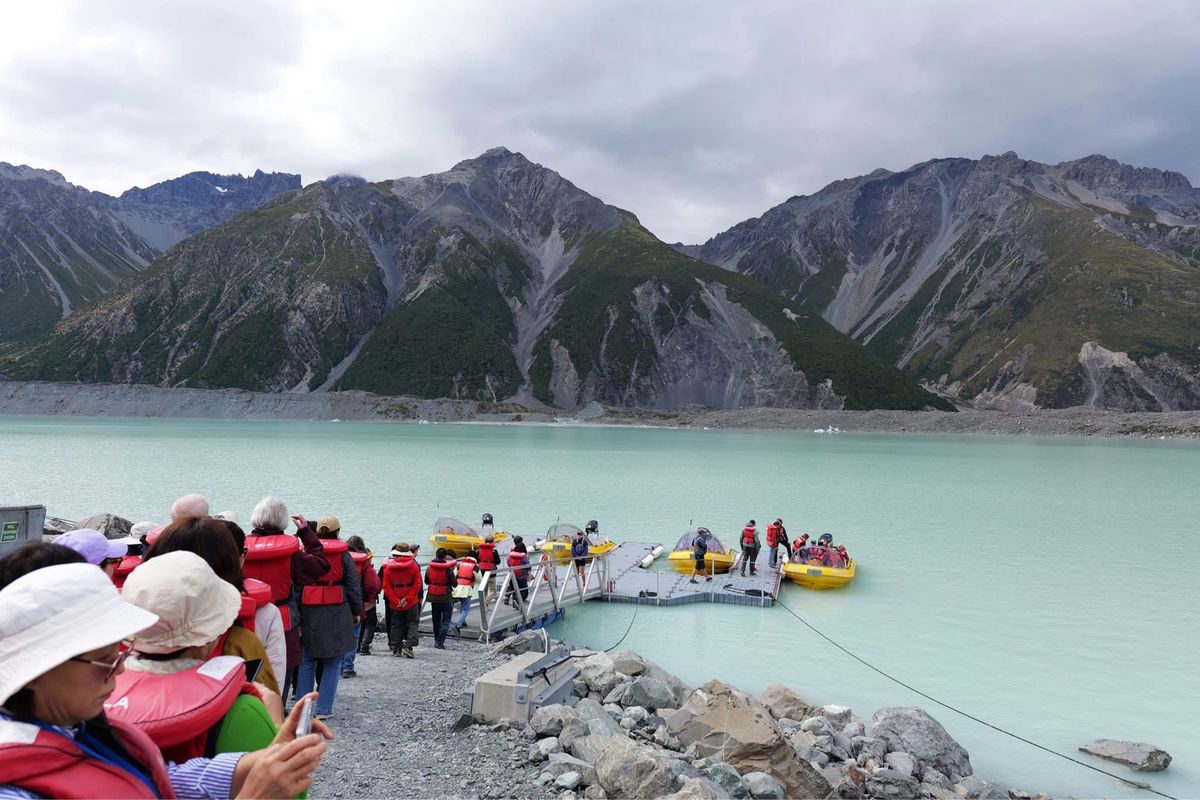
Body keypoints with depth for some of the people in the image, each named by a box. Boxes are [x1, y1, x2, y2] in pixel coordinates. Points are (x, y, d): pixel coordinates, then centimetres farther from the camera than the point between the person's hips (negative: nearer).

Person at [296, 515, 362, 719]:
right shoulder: (343, 554, -1)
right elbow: (354, 585, 0)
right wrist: (357, 611, 10)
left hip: (309, 612, 2)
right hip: (337, 613, -2)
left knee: (307, 660, 12)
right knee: (332, 662, 6)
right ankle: (324, 708, 3)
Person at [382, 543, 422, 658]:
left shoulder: (388, 567, -3)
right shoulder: (414, 566, -7)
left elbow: (386, 586, -6)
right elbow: (417, 584, -11)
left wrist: (395, 600, -8)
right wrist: (407, 598, -11)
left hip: (395, 604, 2)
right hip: (411, 602, -2)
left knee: (396, 625, 13)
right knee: (412, 623, 7)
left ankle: (396, 649, 14)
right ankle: (408, 646, -7)